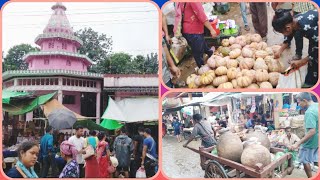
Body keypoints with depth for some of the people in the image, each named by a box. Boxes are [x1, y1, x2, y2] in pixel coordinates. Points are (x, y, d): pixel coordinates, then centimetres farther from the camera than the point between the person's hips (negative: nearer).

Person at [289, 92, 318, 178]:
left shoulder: (309, 112, -28)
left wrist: (298, 144, -32)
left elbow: (312, 131, -33)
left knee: (305, 160, 11)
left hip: (311, 141, -8)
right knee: (315, 160, 22)